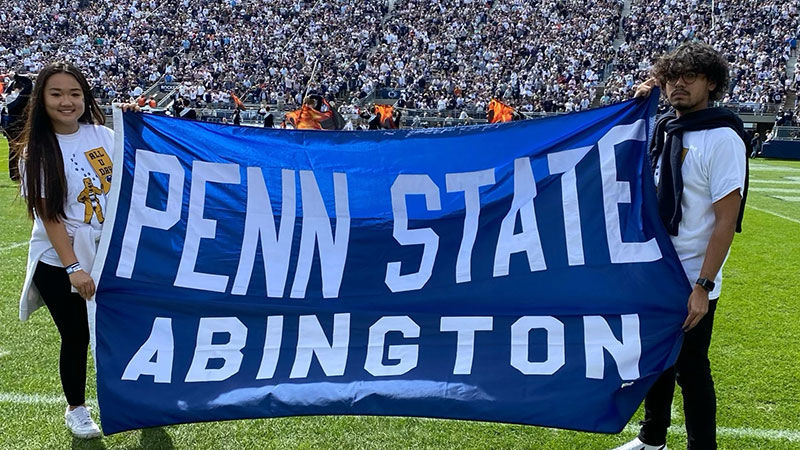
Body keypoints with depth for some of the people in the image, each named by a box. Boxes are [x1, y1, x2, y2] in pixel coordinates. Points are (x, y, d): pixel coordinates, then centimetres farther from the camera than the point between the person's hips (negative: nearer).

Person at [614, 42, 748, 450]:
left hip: (692, 284, -7)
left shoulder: (722, 138, -16)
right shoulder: (663, 127, 5)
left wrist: (703, 287, -21)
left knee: (691, 369, 2)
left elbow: (726, 220, -18)